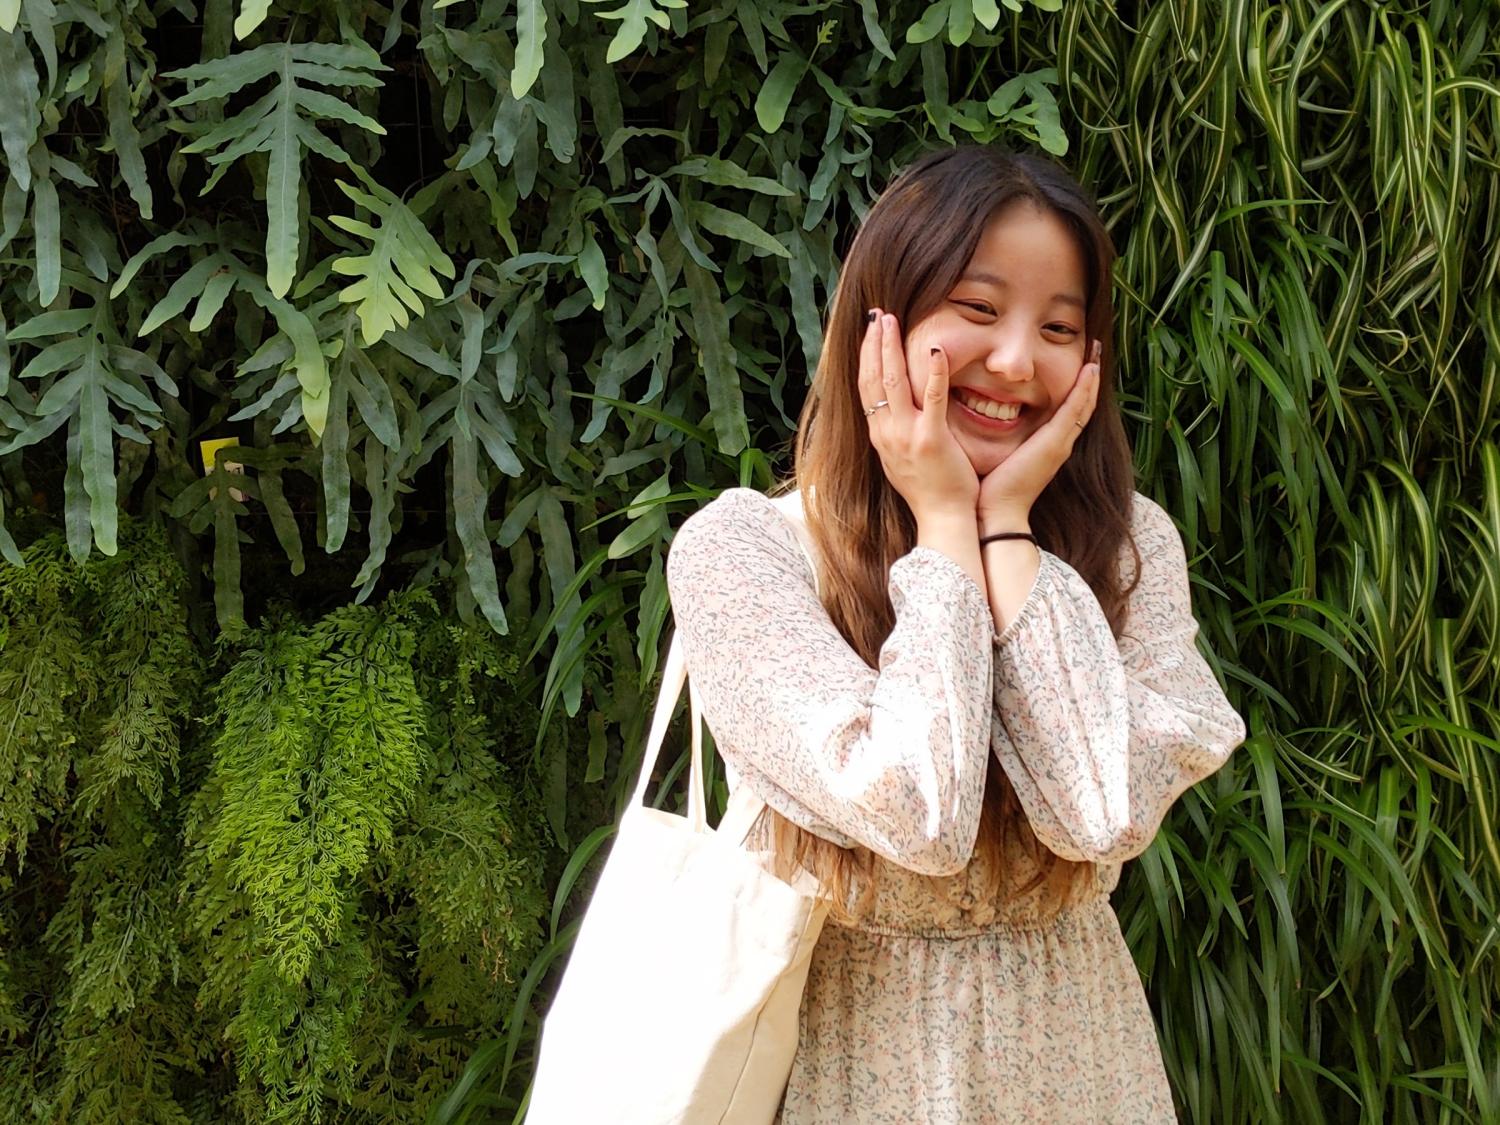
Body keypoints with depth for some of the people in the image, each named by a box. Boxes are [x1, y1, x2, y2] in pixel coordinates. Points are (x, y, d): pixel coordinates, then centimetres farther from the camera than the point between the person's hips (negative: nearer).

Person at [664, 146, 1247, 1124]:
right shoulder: (740, 547, -15)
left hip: (1077, 1041, 3)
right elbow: (918, 819, -25)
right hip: (852, 1042, -2)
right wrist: (945, 521, -19)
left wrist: (1007, 522, -18)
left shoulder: (1131, 542, -6)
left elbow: (1106, 817, -21)